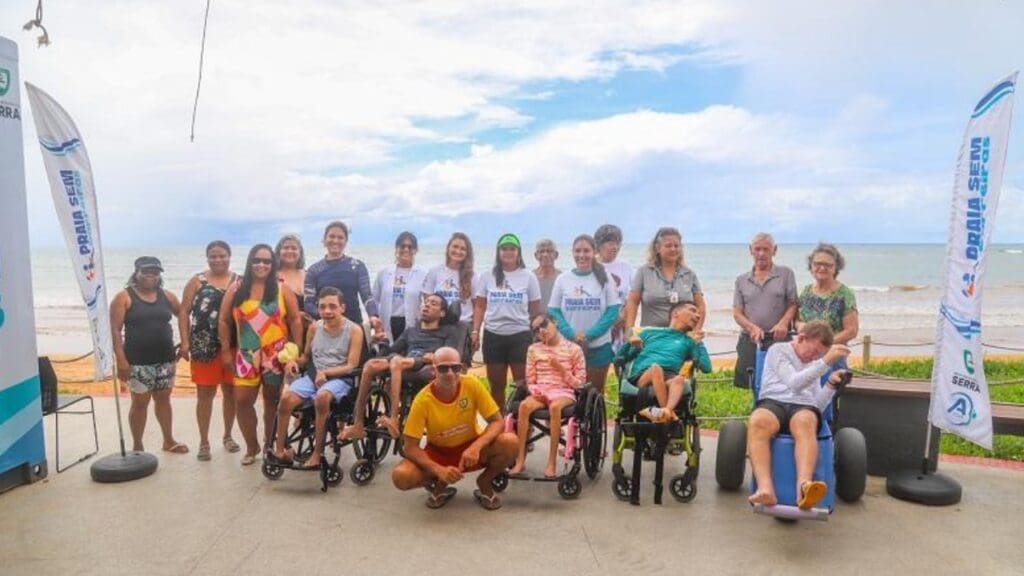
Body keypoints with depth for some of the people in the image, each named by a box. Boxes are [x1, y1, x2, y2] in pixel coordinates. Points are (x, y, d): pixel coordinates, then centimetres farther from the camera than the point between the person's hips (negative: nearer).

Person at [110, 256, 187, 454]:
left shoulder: (167, 296, 6)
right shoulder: (124, 297, -7)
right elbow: (115, 330, -11)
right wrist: (121, 360, -16)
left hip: (165, 359, 4)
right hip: (138, 361, -4)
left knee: (163, 399, 16)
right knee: (140, 402, 4)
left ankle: (169, 441, 28)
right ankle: (137, 446, 18)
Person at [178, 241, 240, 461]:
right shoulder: (197, 281, 4)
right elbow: (184, 312, 2)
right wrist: (185, 342, -7)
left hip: (233, 346, 1)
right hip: (204, 347, -1)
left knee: (231, 392, 10)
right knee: (205, 393, 3)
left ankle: (228, 435, 26)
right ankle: (204, 441, 14)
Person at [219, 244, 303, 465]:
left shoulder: (282, 290, -1)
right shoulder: (236, 290, 4)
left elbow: (295, 320, -1)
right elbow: (224, 321, 8)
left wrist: (297, 351, -5)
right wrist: (225, 350, 4)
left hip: (276, 355, -1)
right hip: (246, 356, 1)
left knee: (273, 401, 9)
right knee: (242, 401, -3)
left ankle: (270, 444, 25)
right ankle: (252, 446, 15)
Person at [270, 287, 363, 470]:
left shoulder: (354, 330, -5)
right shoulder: (314, 327, 8)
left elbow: (351, 366, -9)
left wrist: (326, 373, -20)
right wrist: (295, 362, -2)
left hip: (340, 378, -4)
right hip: (314, 375, 5)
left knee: (322, 397, -36)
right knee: (286, 398, -22)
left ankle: (317, 453, -23)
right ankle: (280, 451, -8)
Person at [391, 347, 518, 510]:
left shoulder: (472, 385, -20)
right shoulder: (423, 400, -22)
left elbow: (498, 422, -17)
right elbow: (411, 447, -20)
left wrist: (476, 446, -36)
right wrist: (439, 470, -35)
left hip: (471, 448, 1)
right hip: (438, 453, -1)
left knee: (510, 442, -28)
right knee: (401, 476, -28)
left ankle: (484, 483, 2)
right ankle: (440, 485, 5)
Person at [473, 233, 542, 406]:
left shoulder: (528, 276, 2)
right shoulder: (487, 276, 5)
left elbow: (535, 310, 5)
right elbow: (480, 306, 8)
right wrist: (475, 331, -1)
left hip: (520, 335, -2)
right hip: (493, 335, 2)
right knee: (496, 384, 10)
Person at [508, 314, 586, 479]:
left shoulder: (573, 349, 1)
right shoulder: (533, 349, 10)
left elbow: (580, 383, 2)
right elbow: (530, 380, 14)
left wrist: (562, 369, -12)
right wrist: (535, 390, -9)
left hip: (564, 393, -3)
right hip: (540, 393, 3)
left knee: (555, 406, -38)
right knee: (524, 405, -31)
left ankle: (551, 462, -31)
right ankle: (520, 460, -24)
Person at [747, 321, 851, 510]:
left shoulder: (814, 365, 32)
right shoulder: (778, 350, 16)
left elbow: (818, 406, 22)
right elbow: (794, 383, -2)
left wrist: (831, 384, 7)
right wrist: (826, 361, -7)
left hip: (804, 407, 3)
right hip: (773, 402, -3)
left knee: (805, 423, -37)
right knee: (758, 422, -40)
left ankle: (804, 486, -61)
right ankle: (765, 489, -54)